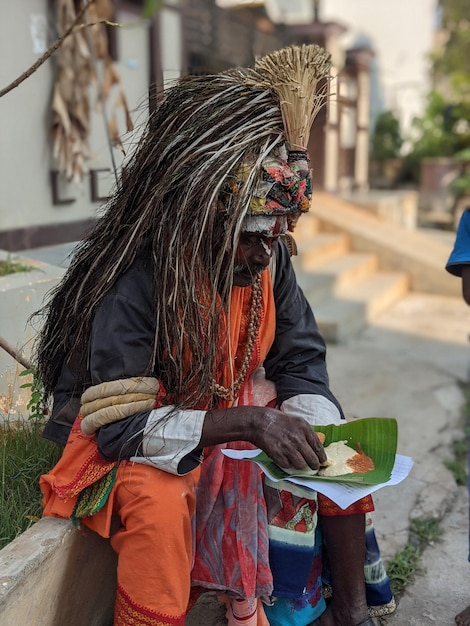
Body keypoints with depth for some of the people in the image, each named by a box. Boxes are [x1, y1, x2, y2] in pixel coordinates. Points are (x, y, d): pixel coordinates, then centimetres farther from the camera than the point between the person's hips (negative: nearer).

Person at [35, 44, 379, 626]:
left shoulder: (270, 260, -11)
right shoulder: (135, 284, -29)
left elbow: (302, 364, -5)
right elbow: (122, 426, -29)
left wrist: (314, 436, -25)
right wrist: (248, 422, -39)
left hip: (245, 415, 6)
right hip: (137, 439, -6)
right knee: (161, 505, -36)